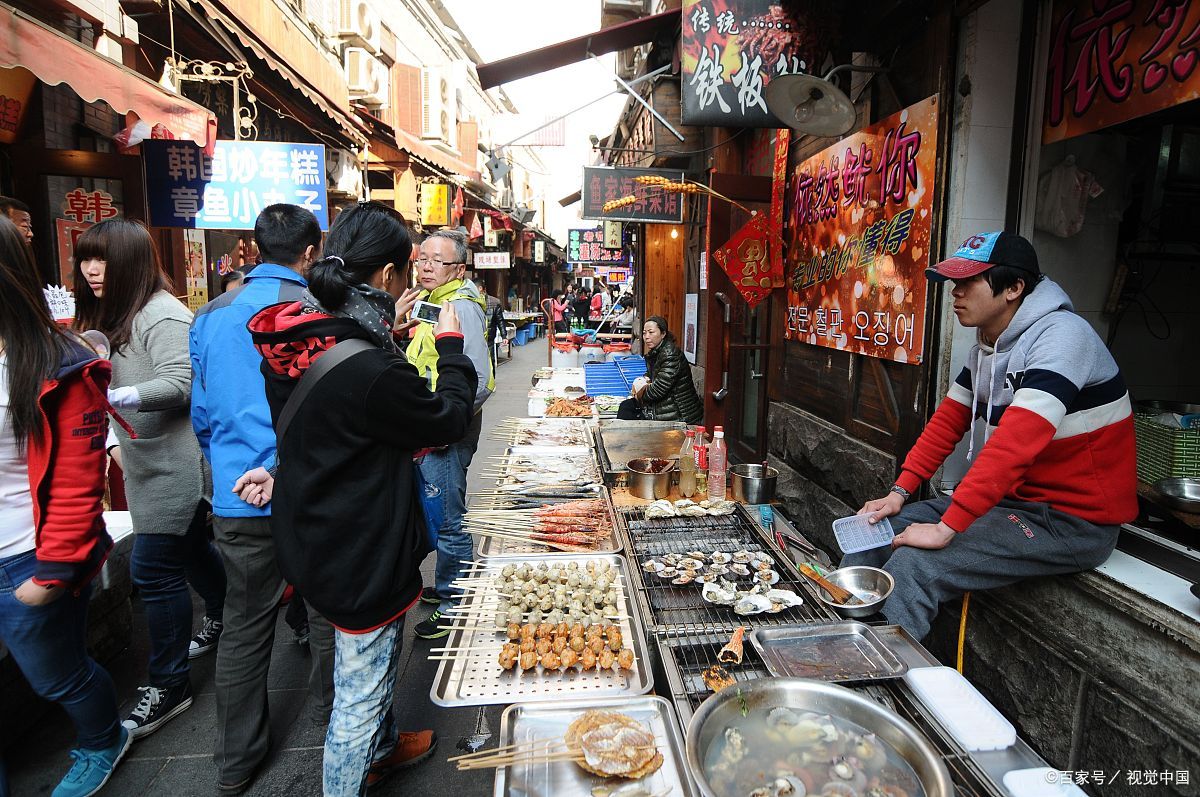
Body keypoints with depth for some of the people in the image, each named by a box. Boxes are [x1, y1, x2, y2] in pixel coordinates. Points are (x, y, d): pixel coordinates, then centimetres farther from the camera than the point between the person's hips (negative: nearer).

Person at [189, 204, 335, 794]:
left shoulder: (209, 317, 3)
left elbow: (203, 414, 10)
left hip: (236, 503, 4)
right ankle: (328, 711, 41)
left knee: (244, 628, 16)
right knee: (326, 612, 18)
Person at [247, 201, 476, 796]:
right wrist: (450, 345, -3)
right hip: (362, 557, -10)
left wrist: (383, 332, 11)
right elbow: (449, 418, -17)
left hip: (311, 540, 10)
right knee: (360, 696, 14)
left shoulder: (296, 341, -6)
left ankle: (383, 747, 57)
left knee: (372, 666, 33)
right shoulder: (371, 370, -33)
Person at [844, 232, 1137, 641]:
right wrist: (899, 492, 0)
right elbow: (946, 423, 9)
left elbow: (1013, 446, -31)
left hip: (1074, 521, -8)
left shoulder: (1060, 337, -22)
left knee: (913, 562, -25)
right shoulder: (986, 345, 6)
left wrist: (945, 528, -32)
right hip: (1015, 500, 9)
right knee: (880, 527, 2)